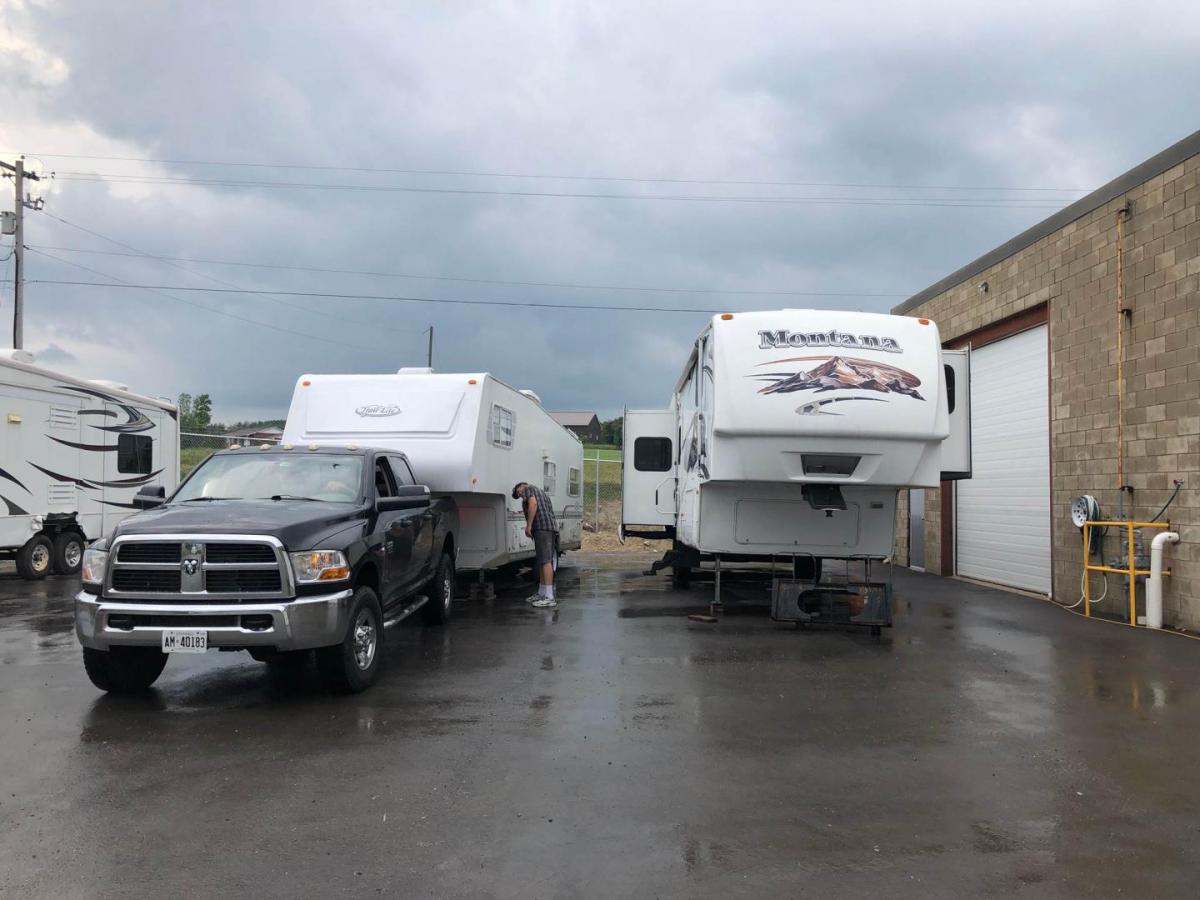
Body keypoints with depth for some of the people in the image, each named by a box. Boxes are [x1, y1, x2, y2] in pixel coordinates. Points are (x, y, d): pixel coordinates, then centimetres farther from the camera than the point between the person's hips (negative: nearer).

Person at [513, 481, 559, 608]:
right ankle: (541, 594, 21)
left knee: (545, 561, -14)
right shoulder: (540, 492, 32)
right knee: (541, 562, 15)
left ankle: (549, 597, -19)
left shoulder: (528, 489, 5)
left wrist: (528, 525, -15)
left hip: (542, 528, -10)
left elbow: (533, 504, -15)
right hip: (551, 527, 10)